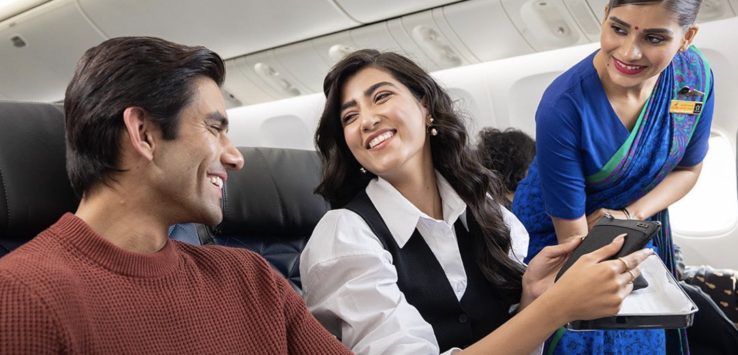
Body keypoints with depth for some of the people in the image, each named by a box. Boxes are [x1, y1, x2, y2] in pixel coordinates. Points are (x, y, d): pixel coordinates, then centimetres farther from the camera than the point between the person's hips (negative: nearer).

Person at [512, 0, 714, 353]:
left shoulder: (695, 75, -18)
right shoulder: (562, 109, -34)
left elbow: (689, 168, -2)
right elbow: (574, 236, -24)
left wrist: (632, 214, -16)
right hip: (559, 235, -4)